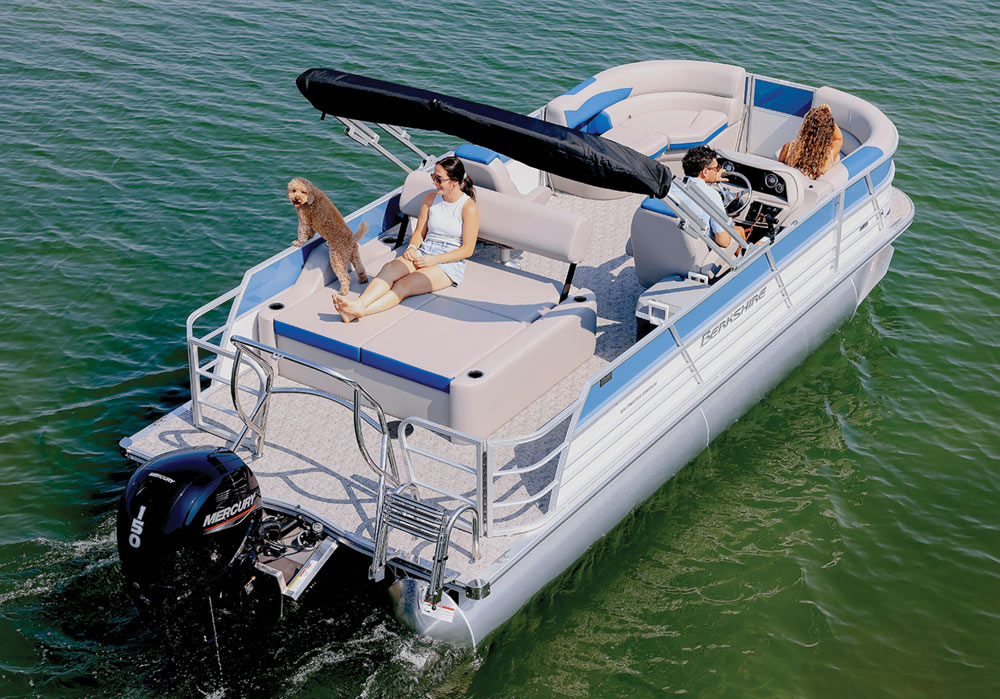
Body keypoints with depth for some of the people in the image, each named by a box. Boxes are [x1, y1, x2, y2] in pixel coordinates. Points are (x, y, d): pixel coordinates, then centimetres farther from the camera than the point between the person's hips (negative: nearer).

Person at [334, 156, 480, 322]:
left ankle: (358, 311, -50)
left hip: (450, 263, -5)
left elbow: (467, 249, -9)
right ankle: (359, 303, -51)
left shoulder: (469, 207, -8)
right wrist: (412, 247, -7)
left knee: (403, 286, -30)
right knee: (390, 268, -29)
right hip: (423, 253, 5)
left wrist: (433, 260, -15)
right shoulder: (430, 199, 11)